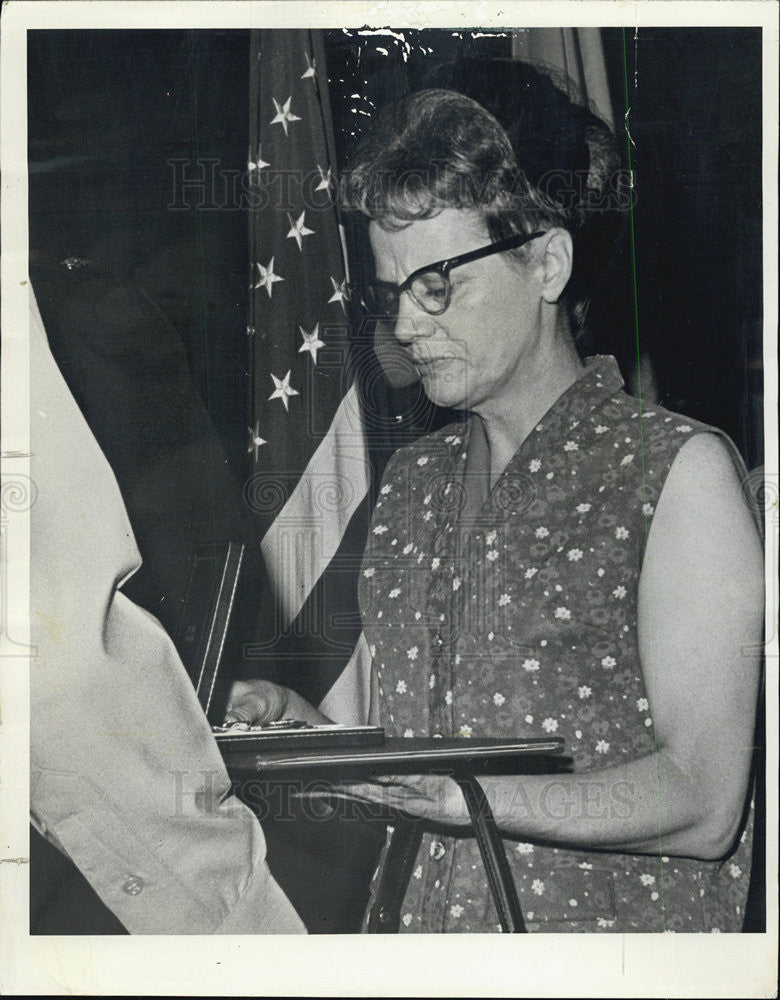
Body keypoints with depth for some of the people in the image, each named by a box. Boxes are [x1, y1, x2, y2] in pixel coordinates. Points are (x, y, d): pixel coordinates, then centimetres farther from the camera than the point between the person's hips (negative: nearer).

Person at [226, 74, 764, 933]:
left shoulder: (676, 470, -5)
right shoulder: (409, 480, 15)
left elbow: (703, 805, -12)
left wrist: (459, 790, -22)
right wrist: (310, 735, -1)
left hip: (615, 927, -5)